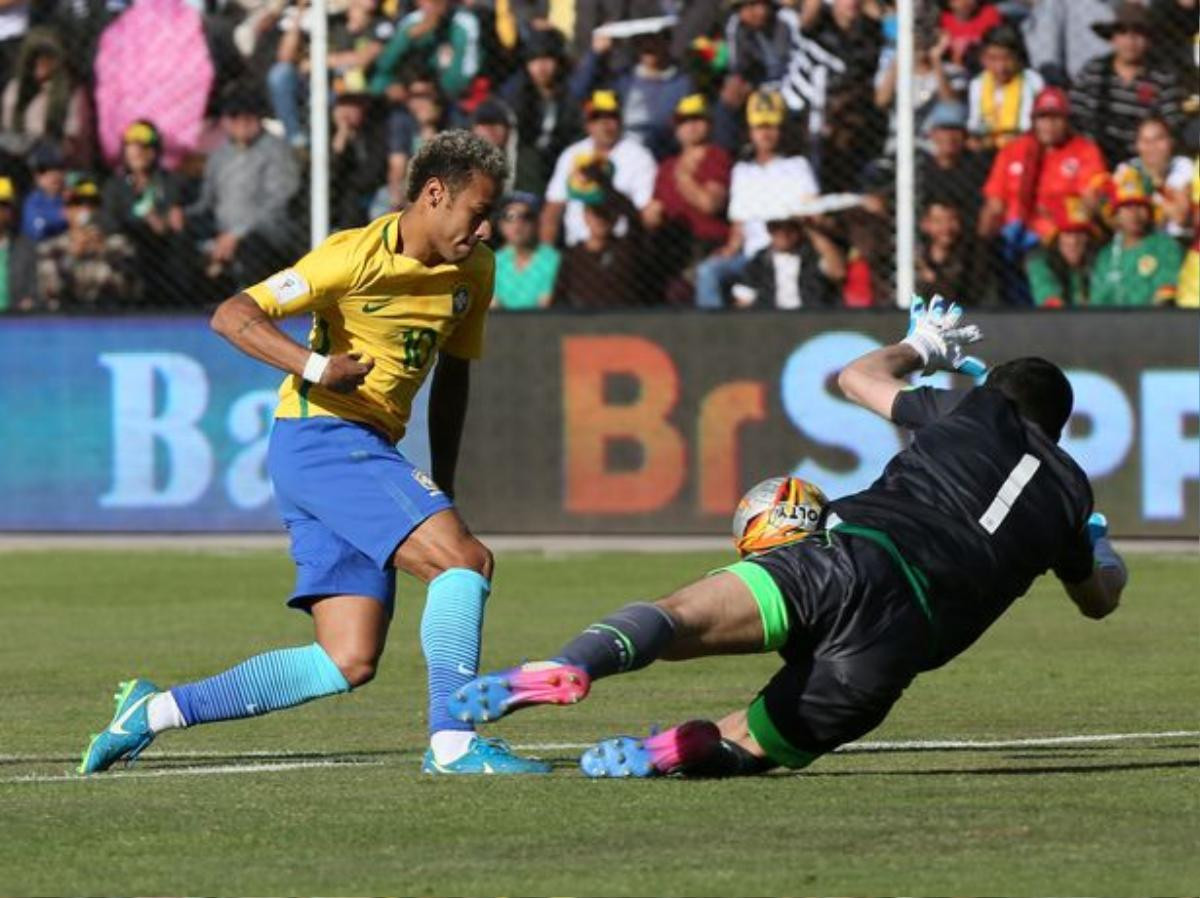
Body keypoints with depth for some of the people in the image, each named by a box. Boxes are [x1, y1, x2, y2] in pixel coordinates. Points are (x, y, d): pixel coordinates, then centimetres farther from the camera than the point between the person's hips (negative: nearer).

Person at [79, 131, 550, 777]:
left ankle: (155, 711, 7)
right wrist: (317, 366, -30)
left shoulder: (474, 270, 10)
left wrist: (442, 486, 18)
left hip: (370, 451, 8)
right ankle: (452, 742, -20)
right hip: (320, 439, -8)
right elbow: (231, 316, -16)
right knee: (465, 558, -22)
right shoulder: (359, 255, -13)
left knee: (349, 663, -1)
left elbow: (453, 372, 24)